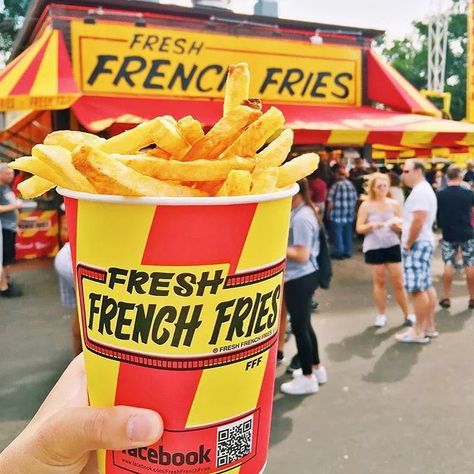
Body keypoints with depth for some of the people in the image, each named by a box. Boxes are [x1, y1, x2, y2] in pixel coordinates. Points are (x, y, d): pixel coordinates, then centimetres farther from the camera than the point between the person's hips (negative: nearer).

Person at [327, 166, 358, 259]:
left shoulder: (336, 186, -13)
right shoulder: (351, 185, 3)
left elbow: (331, 202, -12)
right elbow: (355, 199, 8)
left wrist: (328, 212, 2)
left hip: (337, 215, -6)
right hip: (349, 215, 6)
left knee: (337, 234, 4)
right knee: (348, 233, 14)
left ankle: (339, 252, 9)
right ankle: (348, 252, 23)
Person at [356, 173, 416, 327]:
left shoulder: (394, 204, 4)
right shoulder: (366, 206, -3)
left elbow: (401, 228, 8)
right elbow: (359, 228, -4)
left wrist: (396, 225, -14)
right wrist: (371, 225, -21)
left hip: (392, 246, 1)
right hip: (373, 248, -1)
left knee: (398, 282, 4)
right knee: (379, 281, 7)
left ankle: (407, 314, 17)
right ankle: (381, 315, 19)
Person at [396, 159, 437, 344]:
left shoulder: (420, 191, -16)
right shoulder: (424, 189, 18)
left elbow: (418, 221, -24)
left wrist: (407, 245, -18)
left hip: (417, 244, -11)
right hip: (423, 243, 11)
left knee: (417, 289, -7)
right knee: (426, 286, 13)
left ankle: (419, 332, -2)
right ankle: (429, 327, 20)